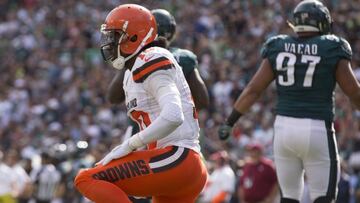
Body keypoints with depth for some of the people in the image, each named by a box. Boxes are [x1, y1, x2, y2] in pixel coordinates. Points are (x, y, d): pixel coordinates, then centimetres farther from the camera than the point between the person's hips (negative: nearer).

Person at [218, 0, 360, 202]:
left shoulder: (278, 48, 6)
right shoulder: (332, 50, -3)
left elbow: (253, 90, 6)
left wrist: (230, 122, 15)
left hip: (284, 127, 4)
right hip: (317, 129, -4)